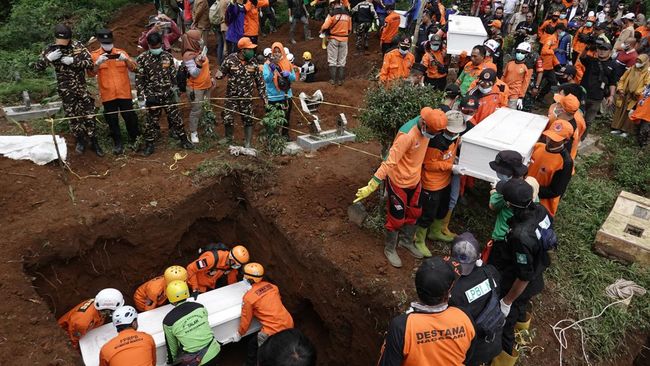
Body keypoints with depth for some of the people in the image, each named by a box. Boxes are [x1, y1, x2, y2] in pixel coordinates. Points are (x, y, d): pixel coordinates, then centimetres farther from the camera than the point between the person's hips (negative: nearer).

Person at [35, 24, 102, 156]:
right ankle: (80, 140, 24)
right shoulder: (50, 49, -3)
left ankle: (93, 140, 17)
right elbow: (37, 67, -2)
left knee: (89, 115, 2)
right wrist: (48, 58, -19)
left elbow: (90, 63, -12)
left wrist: (73, 60, -24)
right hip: (65, 90, 0)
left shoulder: (78, 46, -6)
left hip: (82, 87, 0)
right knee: (72, 116, 8)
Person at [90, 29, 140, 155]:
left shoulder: (121, 52, 6)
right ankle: (118, 143, 16)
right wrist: (98, 63, -25)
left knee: (130, 117, 5)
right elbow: (91, 72, -7)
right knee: (112, 121, 6)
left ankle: (134, 140, 23)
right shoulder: (94, 55, 4)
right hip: (107, 95, 0)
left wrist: (126, 59, -23)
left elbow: (133, 68, -3)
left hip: (124, 93, 0)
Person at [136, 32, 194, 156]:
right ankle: (149, 144, 21)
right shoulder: (142, 58, -7)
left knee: (175, 117, 8)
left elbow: (173, 76, 8)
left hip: (168, 95, 2)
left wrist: (176, 90, 10)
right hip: (152, 96, -2)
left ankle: (183, 140, 21)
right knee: (152, 120, 8)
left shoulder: (168, 56, 0)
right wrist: (141, 96, -7)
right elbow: (139, 79, -4)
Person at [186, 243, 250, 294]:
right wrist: (195, 289, -28)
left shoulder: (232, 262, -20)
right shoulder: (213, 258, -40)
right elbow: (191, 269, -32)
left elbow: (232, 272, 3)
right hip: (199, 286, -6)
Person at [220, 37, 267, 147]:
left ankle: (248, 144, 20)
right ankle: (228, 138, 32)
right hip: (231, 95, -1)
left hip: (247, 97, 1)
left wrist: (264, 96, 2)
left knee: (248, 120, 6)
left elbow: (259, 80, 3)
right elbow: (221, 73, -2)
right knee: (228, 118, 5)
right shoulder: (230, 59, -11)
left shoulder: (253, 62, -4)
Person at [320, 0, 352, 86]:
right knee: (342, 61, 9)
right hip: (344, 40, 4)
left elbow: (325, 27, -16)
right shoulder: (347, 14, 2)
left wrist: (322, 31, 4)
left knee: (332, 60, 6)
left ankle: (332, 79, 5)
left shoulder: (332, 14, -13)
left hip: (333, 39, -3)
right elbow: (349, 29, 9)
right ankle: (340, 80, 10)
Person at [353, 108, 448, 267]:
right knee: (397, 218, 9)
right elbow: (389, 162, -34)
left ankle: (406, 241, 47)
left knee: (414, 213, 23)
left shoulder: (427, 125, -11)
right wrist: (371, 186, -33)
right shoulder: (407, 135, -34)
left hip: (415, 180, 8)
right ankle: (390, 248, 33)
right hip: (399, 182, -7)